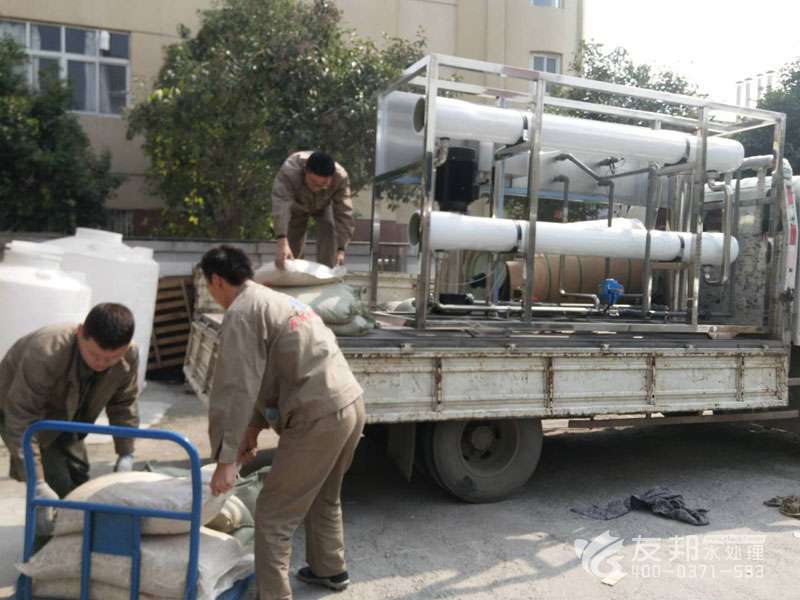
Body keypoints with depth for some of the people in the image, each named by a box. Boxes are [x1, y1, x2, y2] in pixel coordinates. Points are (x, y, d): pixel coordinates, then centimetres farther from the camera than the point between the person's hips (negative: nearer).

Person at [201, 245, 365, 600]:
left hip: (318, 418, -10)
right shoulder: (278, 301, 22)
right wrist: (254, 427, 26)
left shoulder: (241, 313, -7)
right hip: (351, 405, 10)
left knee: (274, 515, 3)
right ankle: (329, 569, 47)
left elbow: (236, 388, -16)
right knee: (324, 496, 29)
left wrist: (225, 458, -15)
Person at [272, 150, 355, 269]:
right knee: (292, 239, -1)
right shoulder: (289, 171, -46)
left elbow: (344, 214, -39)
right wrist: (282, 242, -70)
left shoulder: (341, 177, -40)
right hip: (297, 205, 0)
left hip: (324, 205, 0)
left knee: (329, 233, -20)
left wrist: (341, 249, -49)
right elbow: (281, 204, -57)